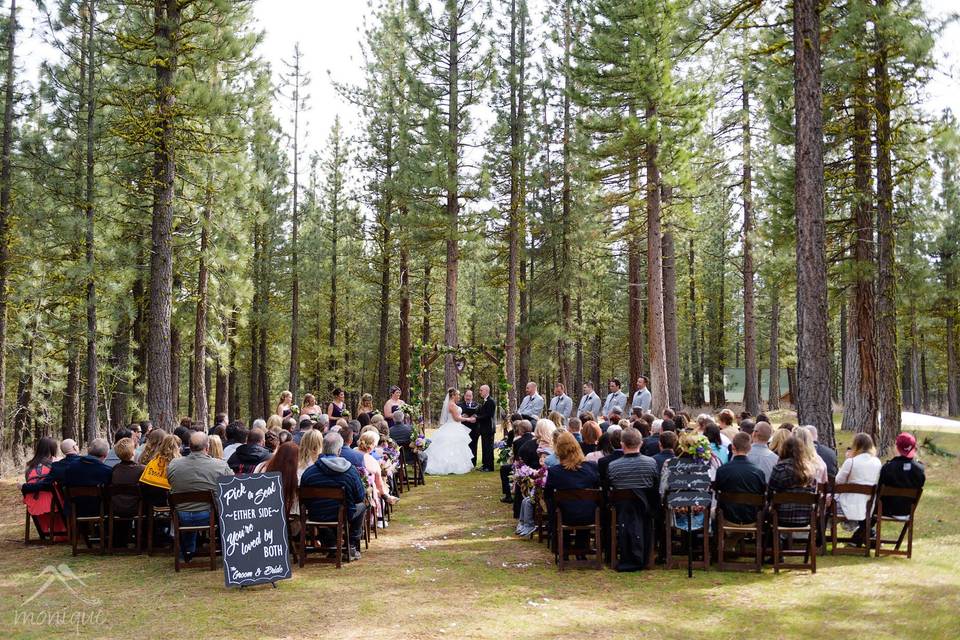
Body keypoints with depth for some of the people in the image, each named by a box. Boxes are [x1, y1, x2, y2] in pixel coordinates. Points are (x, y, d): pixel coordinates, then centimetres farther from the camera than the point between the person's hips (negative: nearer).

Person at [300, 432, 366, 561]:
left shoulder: (308, 472, -14)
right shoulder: (351, 470, -15)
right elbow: (360, 497, -6)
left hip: (317, 517, 2)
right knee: (361, 507, 29)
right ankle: (353, 547, 28)